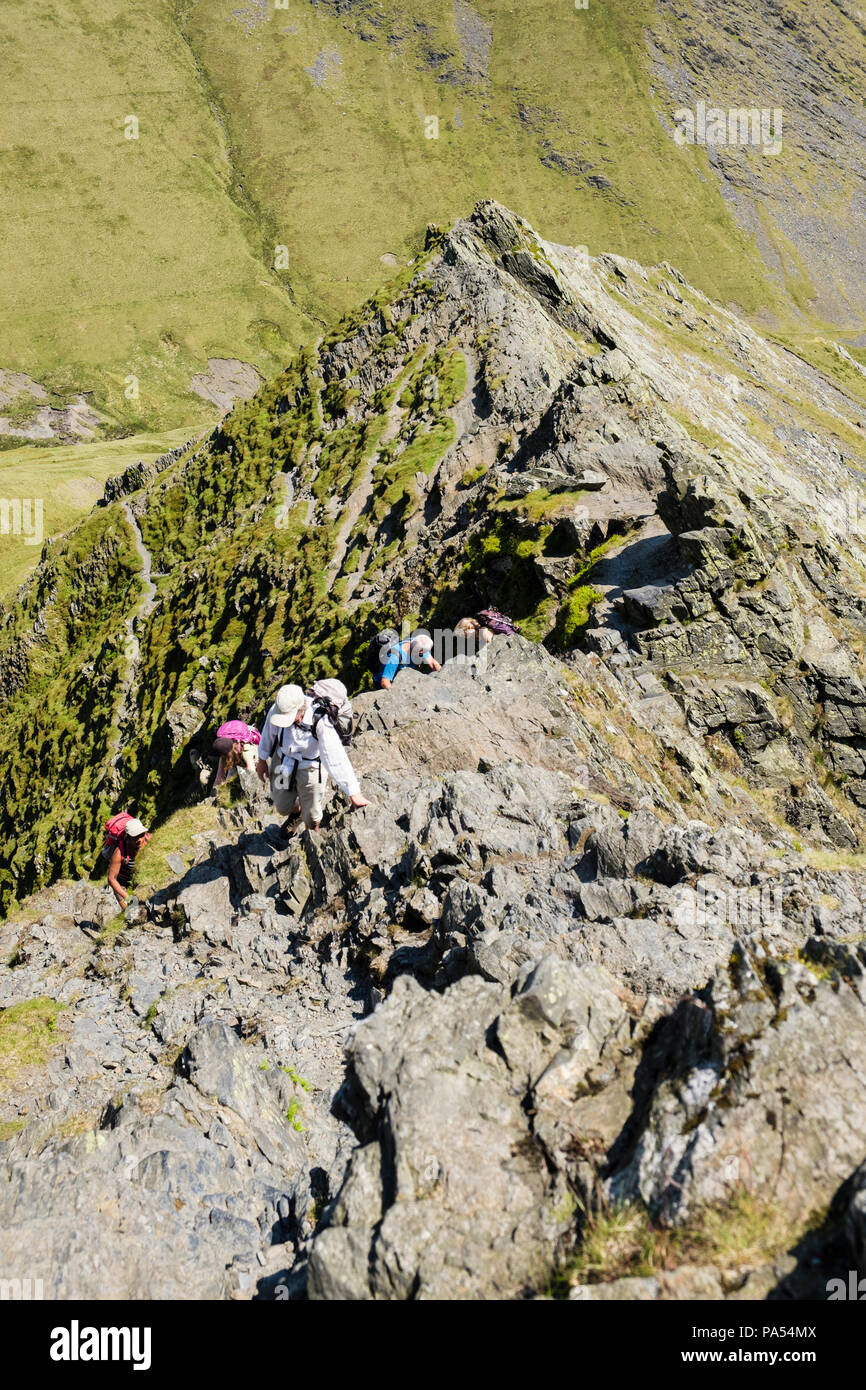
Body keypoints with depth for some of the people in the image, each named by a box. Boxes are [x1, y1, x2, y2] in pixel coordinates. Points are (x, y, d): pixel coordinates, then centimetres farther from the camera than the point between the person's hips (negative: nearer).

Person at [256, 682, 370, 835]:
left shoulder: (321, 722, -39)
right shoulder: (279, 707, -25)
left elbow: (337, 759, -39)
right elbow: (269, 732, -2)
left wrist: (354, 794, -38)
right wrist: (262, 760, 12)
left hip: (311, 766, -4)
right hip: (284, 759, 4)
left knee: (311, 814, 10)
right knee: (283, 806, 21)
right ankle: (295, 811, 58)